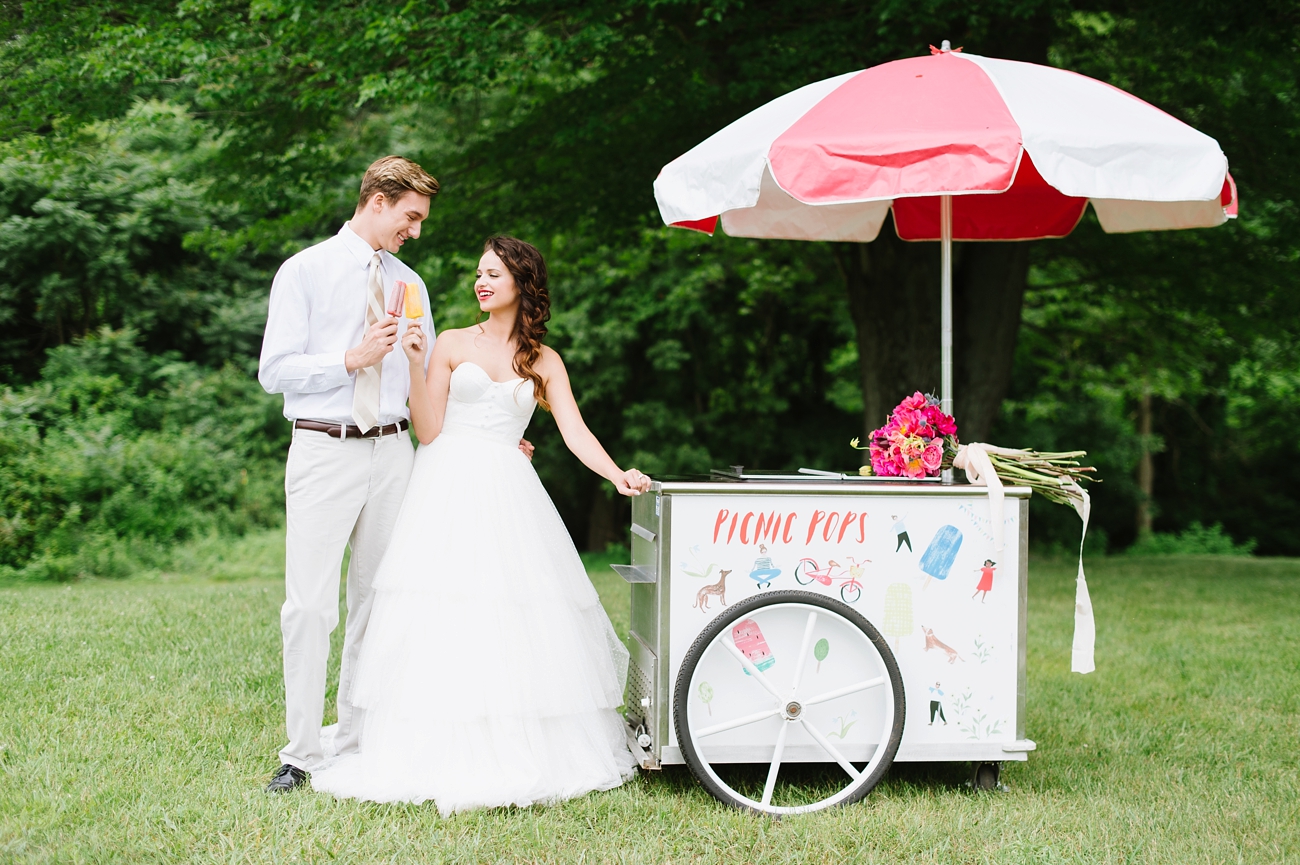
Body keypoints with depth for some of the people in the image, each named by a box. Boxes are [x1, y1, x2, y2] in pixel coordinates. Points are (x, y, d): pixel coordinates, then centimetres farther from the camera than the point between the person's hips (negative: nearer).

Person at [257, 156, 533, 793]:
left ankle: (357, 740, 17)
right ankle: (301, 753, -1)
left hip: (392, 453, 5)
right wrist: (352, 359, -15)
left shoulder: (409, 285, 16)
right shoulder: (304, 272, 1)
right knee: (310, 605, -8)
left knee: (378, 600, 8)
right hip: (324, 450, -5)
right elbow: (274, 371, -5)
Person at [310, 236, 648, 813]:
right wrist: (416, 368, -10)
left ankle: (520, 754, 5)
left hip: (506, 494, 1)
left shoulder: (543, 361, 11)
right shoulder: (452, 344, 8)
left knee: (512, 624, -3)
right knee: (443, 618, -7)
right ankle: (439, 756, -2)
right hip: (449, 493, -1)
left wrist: (618, 474, -14)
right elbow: (427, 429, 1)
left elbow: (574, 431, 1)